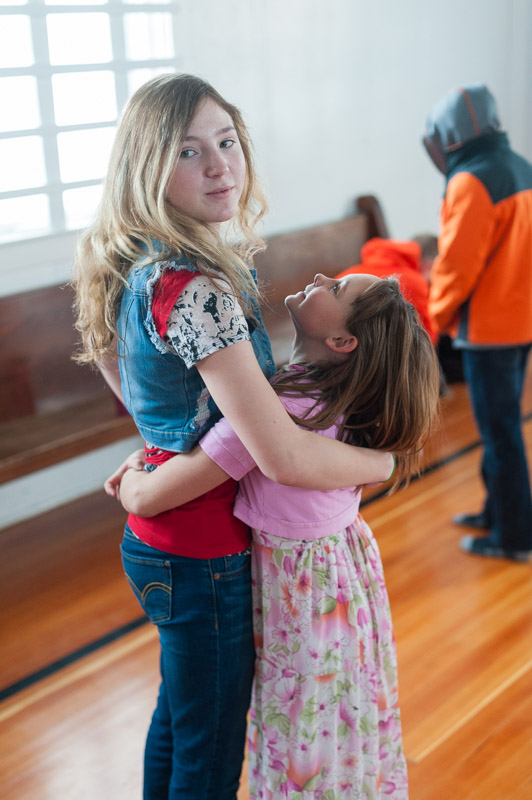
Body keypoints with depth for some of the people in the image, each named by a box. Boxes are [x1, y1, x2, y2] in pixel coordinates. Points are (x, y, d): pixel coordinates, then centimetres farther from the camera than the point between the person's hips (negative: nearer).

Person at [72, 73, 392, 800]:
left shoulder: (140, 265, -1)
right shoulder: (195, 289, -30)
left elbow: (99, 343, 20)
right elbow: (285, 457, -32)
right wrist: (387, 460, -15)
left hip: (162, 538, 9)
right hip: (206, 555, -9)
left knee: (178, 716, 28)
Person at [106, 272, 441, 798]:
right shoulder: (341, 396, -8)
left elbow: (147, 498, -28)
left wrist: (130, 479, -4)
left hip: (300, 591, -7)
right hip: (347, 566, 7)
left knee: (304, 748, 16)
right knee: (348, 730, 28)